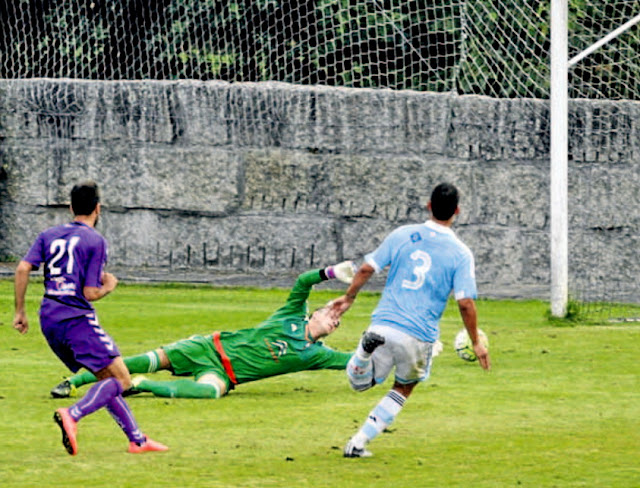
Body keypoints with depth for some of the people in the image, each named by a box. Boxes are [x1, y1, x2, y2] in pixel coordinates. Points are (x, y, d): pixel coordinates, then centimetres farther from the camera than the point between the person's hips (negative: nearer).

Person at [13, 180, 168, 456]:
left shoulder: (49, 236, 11)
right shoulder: (95, 241, -6)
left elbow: (23, 269, -1)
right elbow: (90, 293, -12)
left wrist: (20, 311, 5)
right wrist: (110, 286, 9)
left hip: (49, 320, 7)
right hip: (77, 320, -7)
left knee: (107, 378, 16)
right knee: (121, 380, -5)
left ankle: (137, 439, 15)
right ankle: (73, 416, -27)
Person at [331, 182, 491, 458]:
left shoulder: (402, 235, 3)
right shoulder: (461, 254, -4)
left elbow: (367, 269, 3)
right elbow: (465, 303, -9)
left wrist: (348, 298, 21)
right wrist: (476, 343, 3)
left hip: (384, 324, 1)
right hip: (420, 337, -1)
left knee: (360, 383, 15)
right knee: (404, 388, 24)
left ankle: (369, 344, -20)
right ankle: (358, 443, 12)